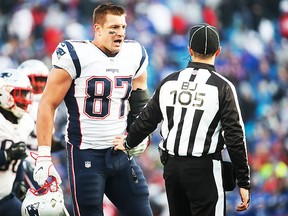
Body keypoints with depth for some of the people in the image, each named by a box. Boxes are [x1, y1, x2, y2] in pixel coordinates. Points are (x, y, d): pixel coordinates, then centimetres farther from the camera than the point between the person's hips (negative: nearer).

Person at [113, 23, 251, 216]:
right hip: (204, 170, -5)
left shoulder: (168, 83, 5)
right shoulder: (222, 87, -8)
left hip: (172, 167, 5)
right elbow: (235, 137, -9)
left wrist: (128, 143, 35)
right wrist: (244, 182, -4)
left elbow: (147, 120, 15)